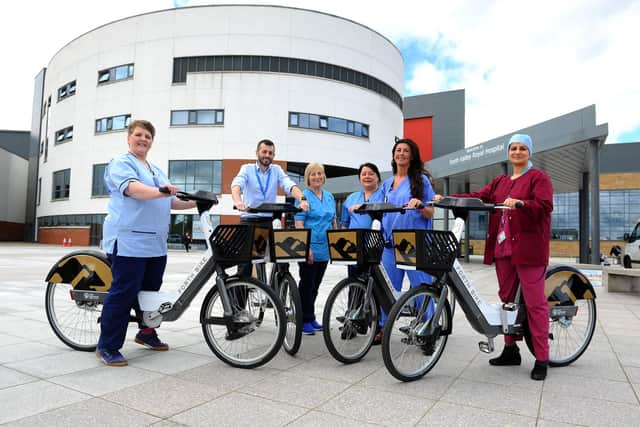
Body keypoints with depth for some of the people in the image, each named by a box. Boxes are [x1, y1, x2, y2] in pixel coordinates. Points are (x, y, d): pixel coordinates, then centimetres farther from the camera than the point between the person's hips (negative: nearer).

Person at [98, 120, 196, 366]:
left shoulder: (156, 170, 23)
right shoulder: (121, 163, -1)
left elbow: (170, 202, 23)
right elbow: (133, 189, -21)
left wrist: (195, 203, 10)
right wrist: (161, 192, -38)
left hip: (156, 243, 8)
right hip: (129, 241, -7)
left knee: (150, 291, 14)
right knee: (123, 293, -6)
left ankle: (146, 333, 31)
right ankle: (107, 347, 5)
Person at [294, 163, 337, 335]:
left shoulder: (329, 197, 13)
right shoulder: (303, 196, -7)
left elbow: (333, 222, 18)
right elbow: (299, 224, -13)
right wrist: (306, 248, -20)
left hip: (324, 249, 6)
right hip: (309, 249, -6)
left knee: (315, 285, 14)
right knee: (307, 284, 1)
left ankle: (311, 318, 26)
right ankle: (304, 321, 12)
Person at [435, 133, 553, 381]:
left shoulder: (539, 177, 3)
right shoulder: (500, 182, 21)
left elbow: (544, 206, -12)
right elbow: (478, 197, 9)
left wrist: (519, 203, -31)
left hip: (528, 248, -6)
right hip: (503, 248, 6)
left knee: (535, 302, -4)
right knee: (506, 299, 10)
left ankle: (542, 358, 4)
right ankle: (511, 350, 21)